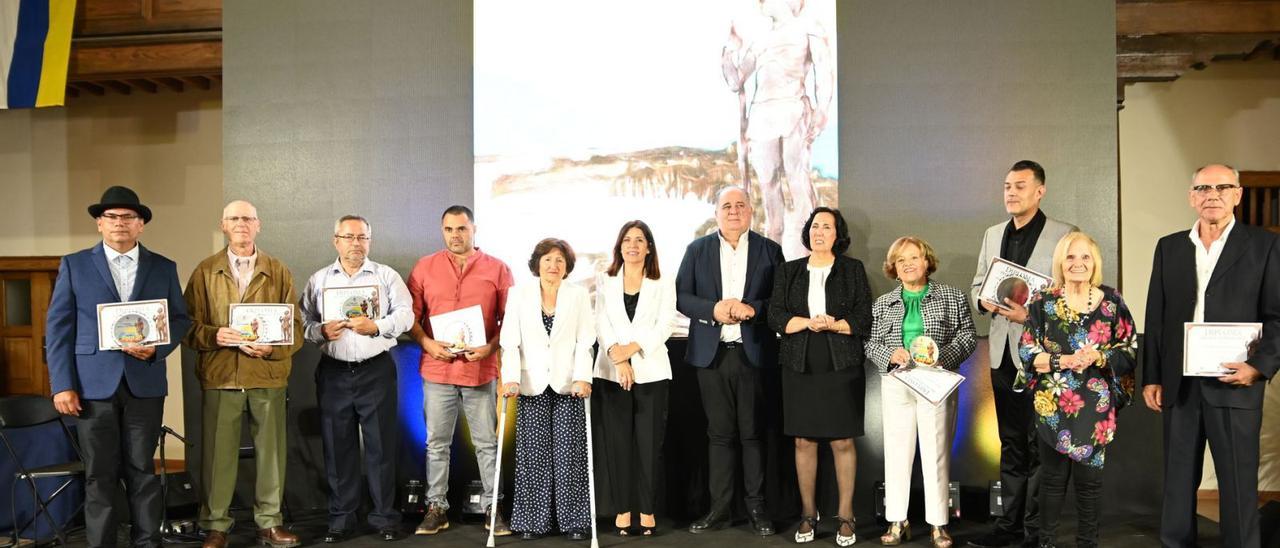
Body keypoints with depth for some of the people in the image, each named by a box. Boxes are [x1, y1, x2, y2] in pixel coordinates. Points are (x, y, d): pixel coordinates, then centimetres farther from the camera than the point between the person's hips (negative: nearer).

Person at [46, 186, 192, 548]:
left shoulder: (164, 268, 10)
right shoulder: (74, 265, 6)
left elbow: (180, 319, 11)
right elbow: (58, 327, 3)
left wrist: (157, 348, -10)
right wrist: (62, 385, -5)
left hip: (145, 382, 1)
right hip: (94, 383, -1)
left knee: (142, 470, 7)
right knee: (100, 474, 4)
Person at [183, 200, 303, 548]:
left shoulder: (279, 272, 8)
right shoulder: (204, 272, 7)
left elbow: (295, 327, 2)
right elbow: (188, 325, 4)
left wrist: (271, 348, -15)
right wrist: (213, 335, -16)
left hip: (268, 376, 1)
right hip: (219, 376, 0)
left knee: (271, 450, 5)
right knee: (218, 453, 4)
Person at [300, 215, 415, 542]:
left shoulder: (387, 276, 5)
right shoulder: (318, 280, 11)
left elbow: (405, 315, -3)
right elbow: (303, 322, 6)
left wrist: (376, 326, -17)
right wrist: (321, 331, -14)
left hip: (377, 370, -2)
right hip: (333, 372, 2)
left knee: (381, 446, 1)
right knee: (338, 447, 7)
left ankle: (385, 518, 11)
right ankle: (341, 519, 18)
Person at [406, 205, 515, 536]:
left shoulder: (497, 269, 4)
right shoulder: (425, 267, 8)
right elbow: (411, 315, 6)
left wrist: (490, 347, -12)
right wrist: (427, 343, -11)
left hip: (481, 370, -1)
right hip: (437, 369, 1)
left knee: (487, 443, 5)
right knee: (437, 443, 8)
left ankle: (493, 508, 14)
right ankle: (436, 508, 18)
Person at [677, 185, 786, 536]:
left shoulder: (770, 250, 7)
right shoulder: (697, 250, 9)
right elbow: (681, 296, 4)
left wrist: (754, 309, -15)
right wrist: (713, 309, -13)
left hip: (754, 353, -1)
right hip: (712, 354, 1)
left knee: (753, 433, 4)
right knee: (719, 434, 7)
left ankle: (757, 508, 14)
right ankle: (719, 509, 14)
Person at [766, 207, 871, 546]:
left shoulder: (853, 270, 6)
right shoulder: (788, 272, 11)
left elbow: (865, 318, 0)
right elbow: (775, 317, 3)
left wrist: (833, 325, -15)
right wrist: (808, 323, -13)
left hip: (842, 366, -1)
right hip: (800, 366, 2)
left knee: (843, 442, 0)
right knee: (803, 441, 4)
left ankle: (846, 516, 10)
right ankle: (808, 514, 15)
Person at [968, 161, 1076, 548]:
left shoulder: (1063, 235, -6)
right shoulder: (992, 235, 12)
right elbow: (977, 284, 17)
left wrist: (1032, 315, -21)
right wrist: (984, 299, -5)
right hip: (1003, 351, 6)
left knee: (1039, 443, 1)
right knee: (1011, 442, 14)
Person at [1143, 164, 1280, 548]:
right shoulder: (1169, 247, 10)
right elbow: (1155, 317, 9)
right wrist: (1151, 377, 5)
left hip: (1233, 383, -3)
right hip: (1178, 383, 3)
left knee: (1238, 484, 5)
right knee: (1178, 480, 11)